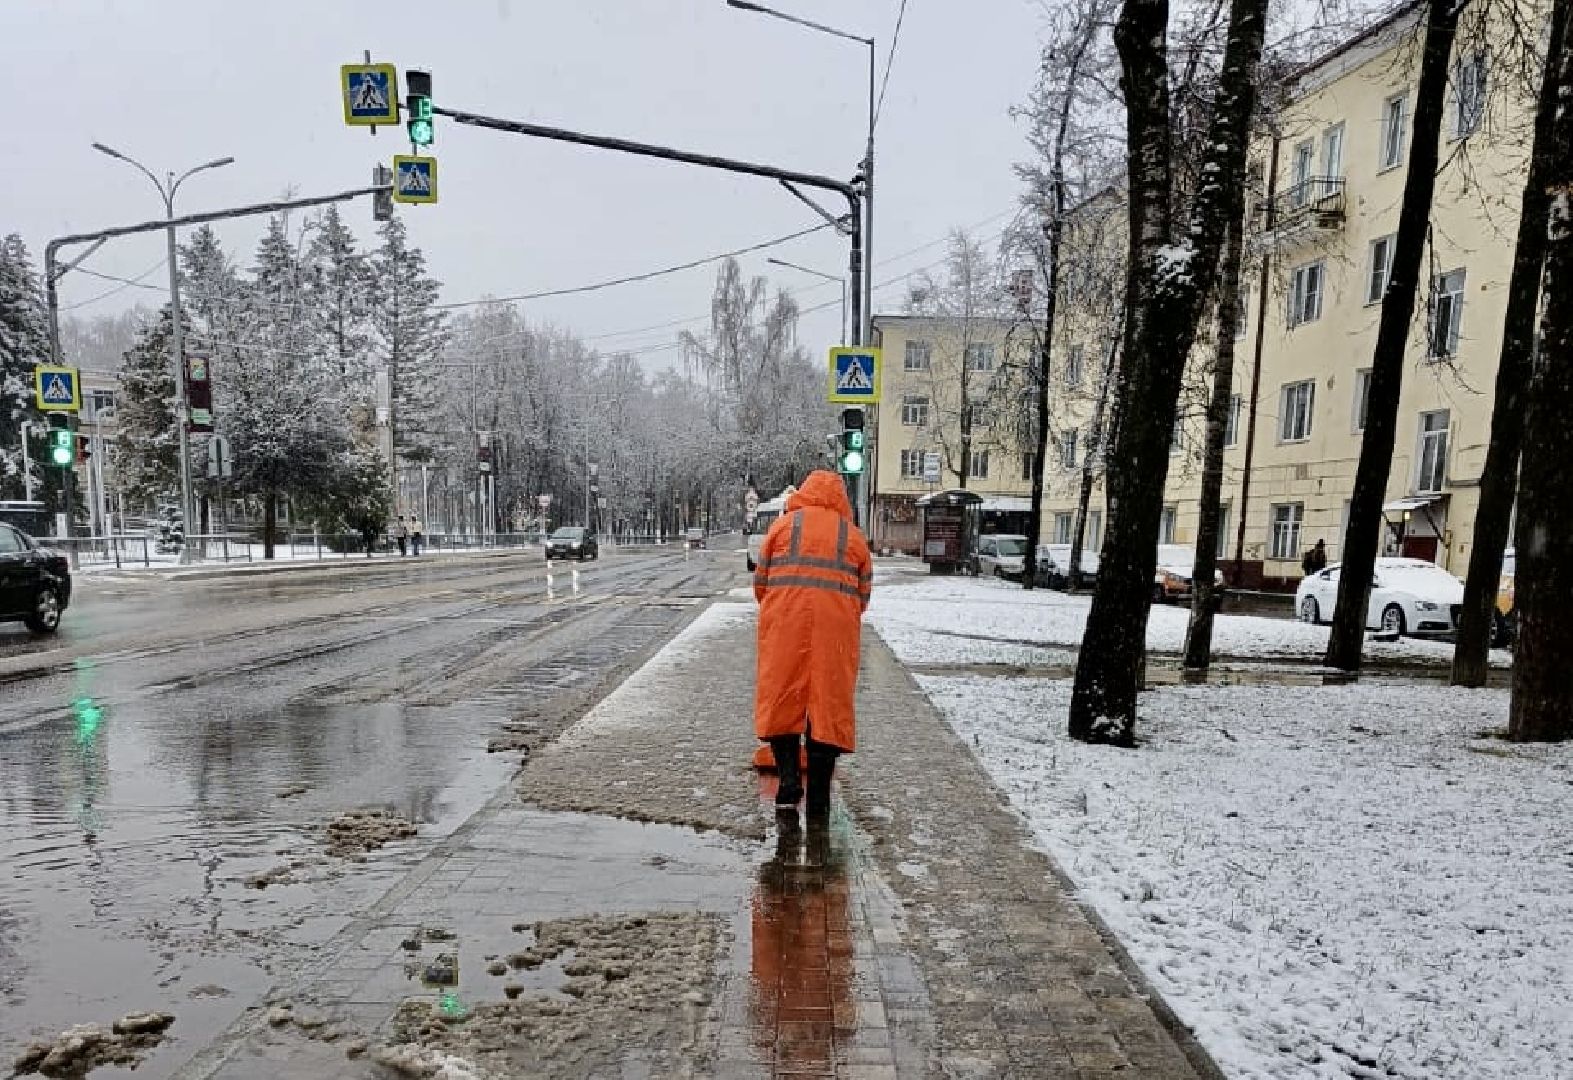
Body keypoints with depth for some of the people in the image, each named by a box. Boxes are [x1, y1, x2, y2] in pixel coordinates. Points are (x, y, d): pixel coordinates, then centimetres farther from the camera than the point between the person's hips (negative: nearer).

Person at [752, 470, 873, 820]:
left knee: (781, 700, 9)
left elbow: (760, 582, 10)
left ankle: (788, 784, 1)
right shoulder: (854, 535, 14)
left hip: (785, 626, -1)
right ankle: (818, 801, 10)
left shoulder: (784, 523, 11)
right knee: (830, 705, 6)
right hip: (836, 628, 1)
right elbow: (863, 596, 10)